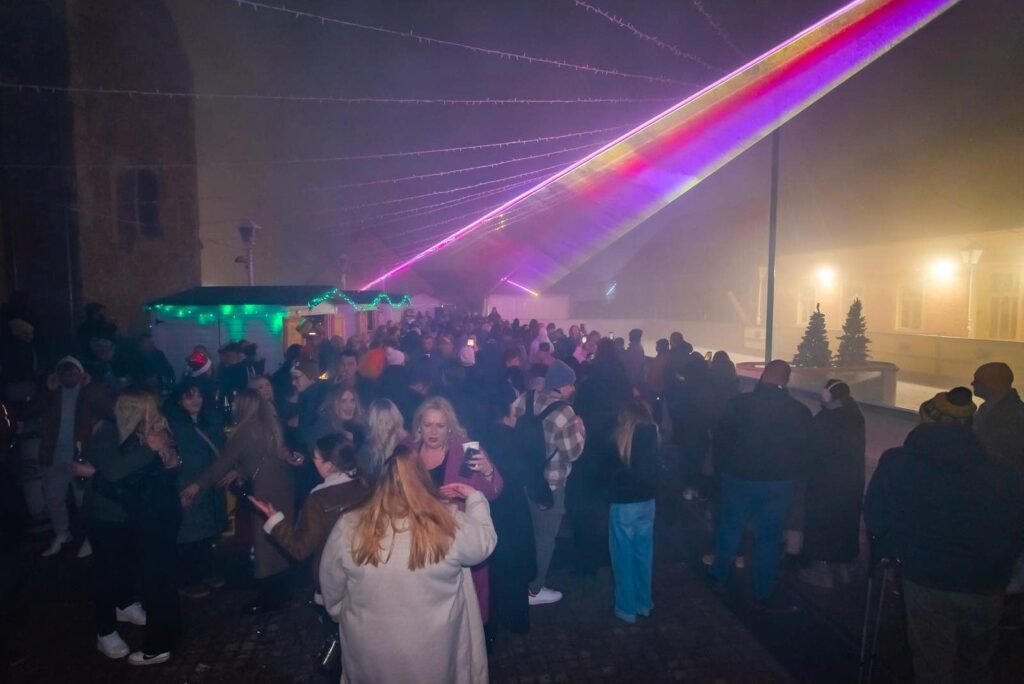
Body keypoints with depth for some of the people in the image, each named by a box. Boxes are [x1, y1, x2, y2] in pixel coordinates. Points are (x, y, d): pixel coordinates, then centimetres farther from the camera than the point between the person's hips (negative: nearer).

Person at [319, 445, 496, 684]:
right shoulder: (450, 524, -19)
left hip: (370, 652, 1)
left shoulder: (348, 528, -16)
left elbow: (332, 592, -3)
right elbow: (485, 543, -1)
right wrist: (474, 497, 11)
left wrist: (348, 619, 16)